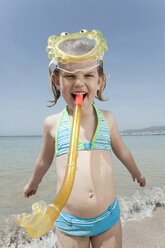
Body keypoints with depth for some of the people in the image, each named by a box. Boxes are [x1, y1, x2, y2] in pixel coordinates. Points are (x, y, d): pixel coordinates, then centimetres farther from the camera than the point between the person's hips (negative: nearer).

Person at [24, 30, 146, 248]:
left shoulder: (107, 118, -5)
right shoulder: (53, 123, -8)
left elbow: (121, 151, 12)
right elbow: (44, 160, 9)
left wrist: (136, 172, 27)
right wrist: (33, 183, 25)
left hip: (108, 217, 1)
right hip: (68, 222, 0)